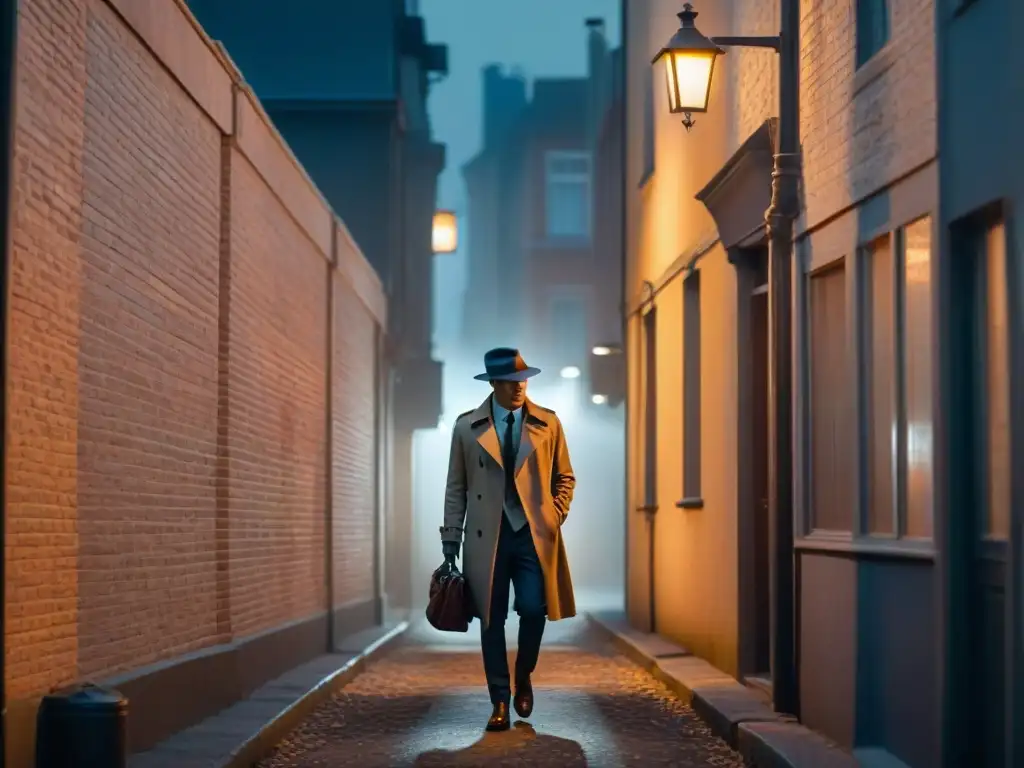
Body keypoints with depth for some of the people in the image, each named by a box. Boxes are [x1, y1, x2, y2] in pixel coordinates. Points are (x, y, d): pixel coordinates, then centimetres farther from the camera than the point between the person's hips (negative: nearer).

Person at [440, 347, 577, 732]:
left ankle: (523, 677, 19)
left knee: (533, 610, -10)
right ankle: (500, 703, 11)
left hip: (534, 534, 0)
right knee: (492, 620, 1)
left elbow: (565, 477, 15)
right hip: (487, 537, 0)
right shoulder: (467, 426, 5)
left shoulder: (548, 423, 6)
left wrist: (556, 516, 1)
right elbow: (456, 487, 7)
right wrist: (451, 539, 3)